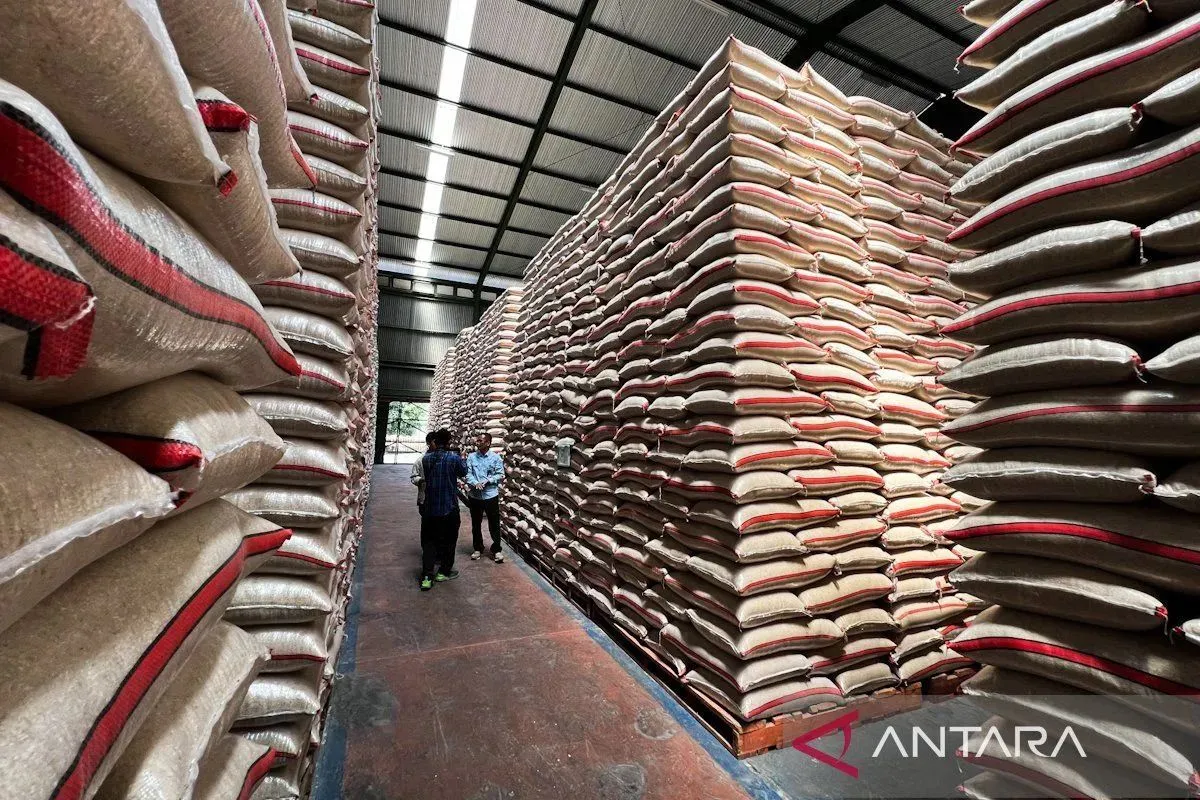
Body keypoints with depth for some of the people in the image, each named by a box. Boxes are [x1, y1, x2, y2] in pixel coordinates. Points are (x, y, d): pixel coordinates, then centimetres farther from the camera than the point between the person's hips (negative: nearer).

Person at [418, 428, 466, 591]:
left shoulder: (426, 458, -4)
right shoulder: (454, 458, -15)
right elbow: (463, 473, 4)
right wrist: (462, 459, 22)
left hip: (430, 507, 3)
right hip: (449, 507, -3)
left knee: (428, 541, 12)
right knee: (449, 540, 14)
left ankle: (426, 576, 5)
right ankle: (444, 572, 27)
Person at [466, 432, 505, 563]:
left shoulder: (496, 457, -6)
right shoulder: (471, 457, 1)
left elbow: (500, 475, -7)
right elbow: (468, 474, -4)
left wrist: (487, 481, -20)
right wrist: (475, 483, -22)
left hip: (491, 495, -2)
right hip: (474, 496, 3)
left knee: (494, 524, 5)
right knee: (476, 524, 15)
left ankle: (496, 550, 19)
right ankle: (478, 548, 32)